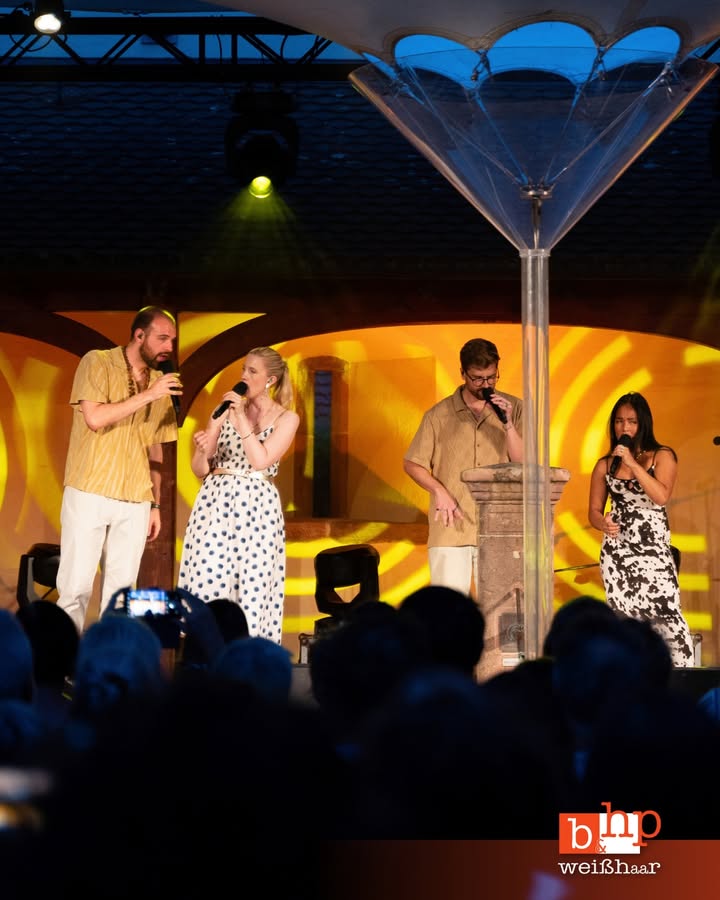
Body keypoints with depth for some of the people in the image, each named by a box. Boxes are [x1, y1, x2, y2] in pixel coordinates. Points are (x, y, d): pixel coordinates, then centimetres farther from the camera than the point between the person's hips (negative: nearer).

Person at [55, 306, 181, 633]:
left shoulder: (160, 383, 12)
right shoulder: (97, 363, -3)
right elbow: (94, 418, -17)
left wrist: (155, 504, 14)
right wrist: (147, 395, -18)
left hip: (136, 502, 5)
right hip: (90, 494, -5)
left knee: (121, 589, 4)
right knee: (76, 587, -5)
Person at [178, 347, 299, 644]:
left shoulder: (286, 418, 2)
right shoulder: (225, 410, 9)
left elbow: (260, 461, -12)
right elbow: (200, 470, 8)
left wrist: (241, 418, -11)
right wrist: (201, 449, -14)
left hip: (257, 507, -2)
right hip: (215, 502, 2)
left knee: (252, 584, -4)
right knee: (206, 581, -3)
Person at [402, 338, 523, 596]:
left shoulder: (513, 408, 5)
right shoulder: (439, 414, 4)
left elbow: (522, 464, 0)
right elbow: (411, 464, 9)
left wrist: (507, 424, -14)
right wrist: (439, 491, -7)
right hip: (451, 527, -1)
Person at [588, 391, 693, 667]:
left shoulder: (662, 456, 2)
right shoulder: (605, 465, 8)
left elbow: (661, 495, -14)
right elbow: (594, 510, 11)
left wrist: (632, 463, -16)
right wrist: (603, 523, -11)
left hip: (654, 551, -2)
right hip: (616, 552, 2)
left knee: (668, 616, -14)